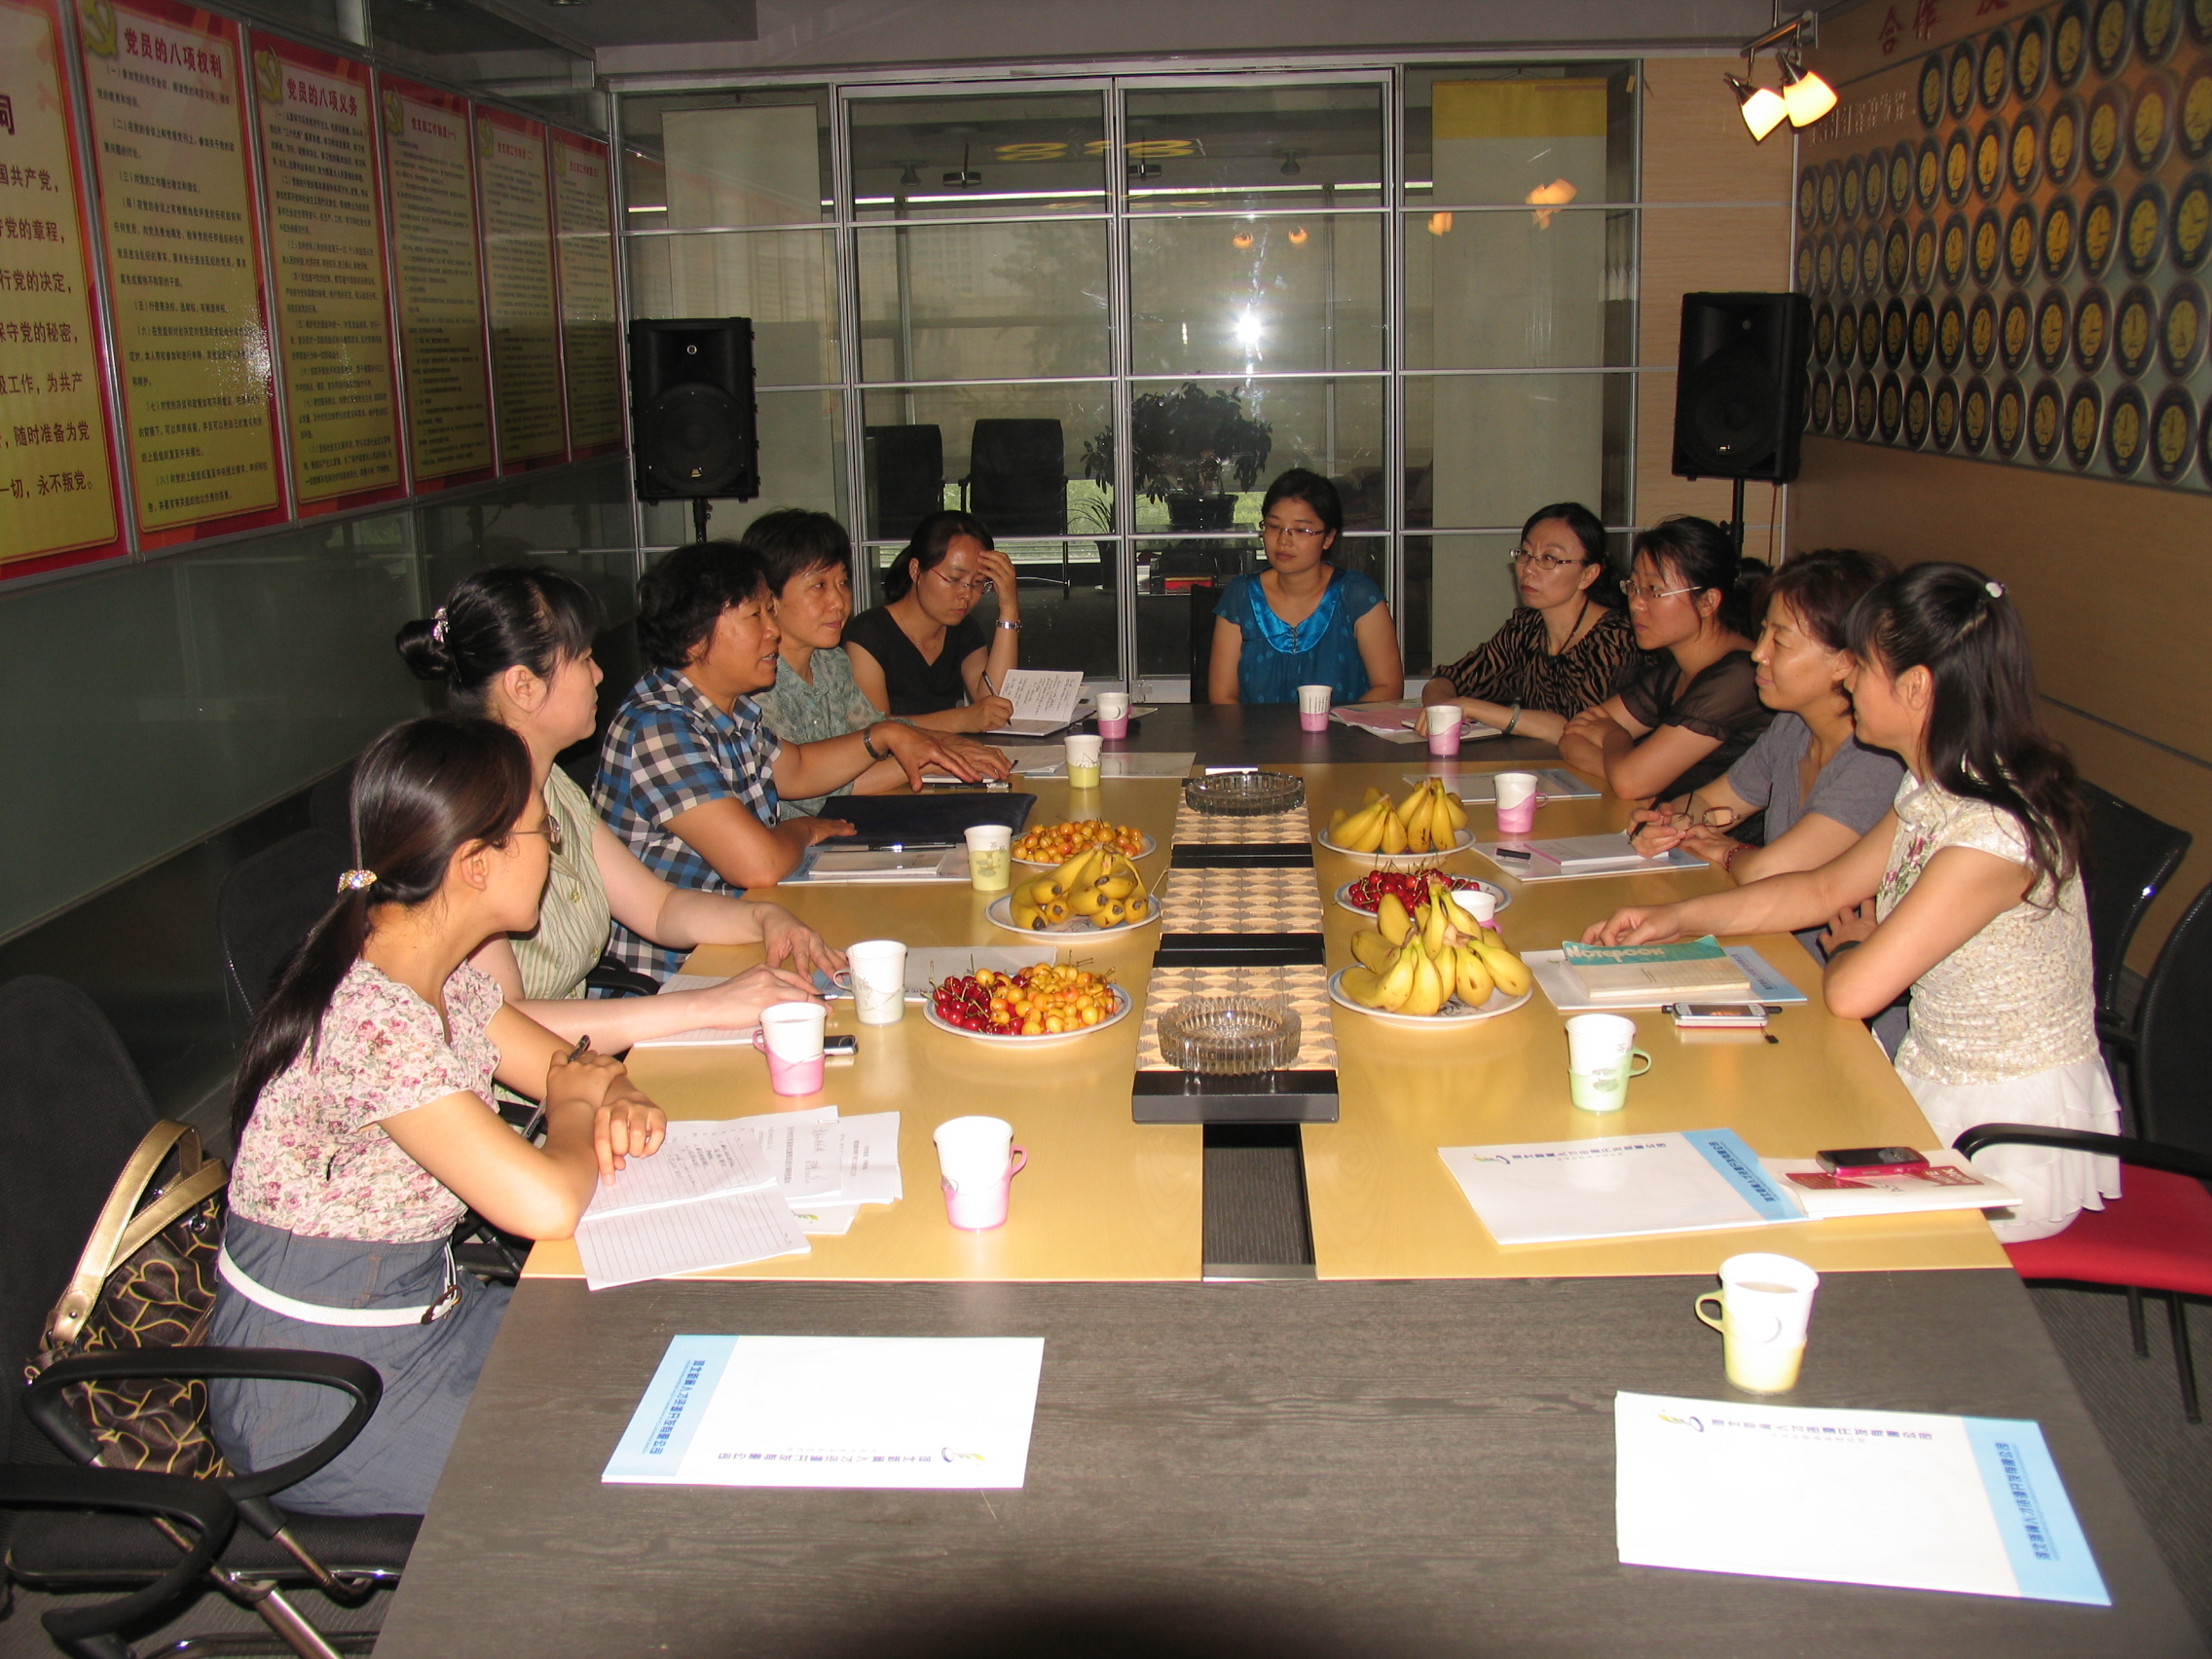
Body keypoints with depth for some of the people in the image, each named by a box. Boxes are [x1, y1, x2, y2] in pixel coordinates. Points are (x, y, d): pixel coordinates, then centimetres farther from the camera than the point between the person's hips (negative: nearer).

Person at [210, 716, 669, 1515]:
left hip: (420, 1317, 8)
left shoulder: (446, 976, 0)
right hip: (316, 1398, -8)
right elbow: (545, 1203, -34)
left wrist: (617, 1098, -8)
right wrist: (577, 1106, -13)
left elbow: (565, 1061, 15)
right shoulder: (372, 1020, -29)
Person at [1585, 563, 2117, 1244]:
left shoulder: (1994, 831, -28)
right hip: (1941, 1095, 8)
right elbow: (1825, 888, 13)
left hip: (2009, 1147, -8)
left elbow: (1851, 991, -28)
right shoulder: (1933, 792, 1)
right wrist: (1677, 919, 5)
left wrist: (1847, 942, -3)